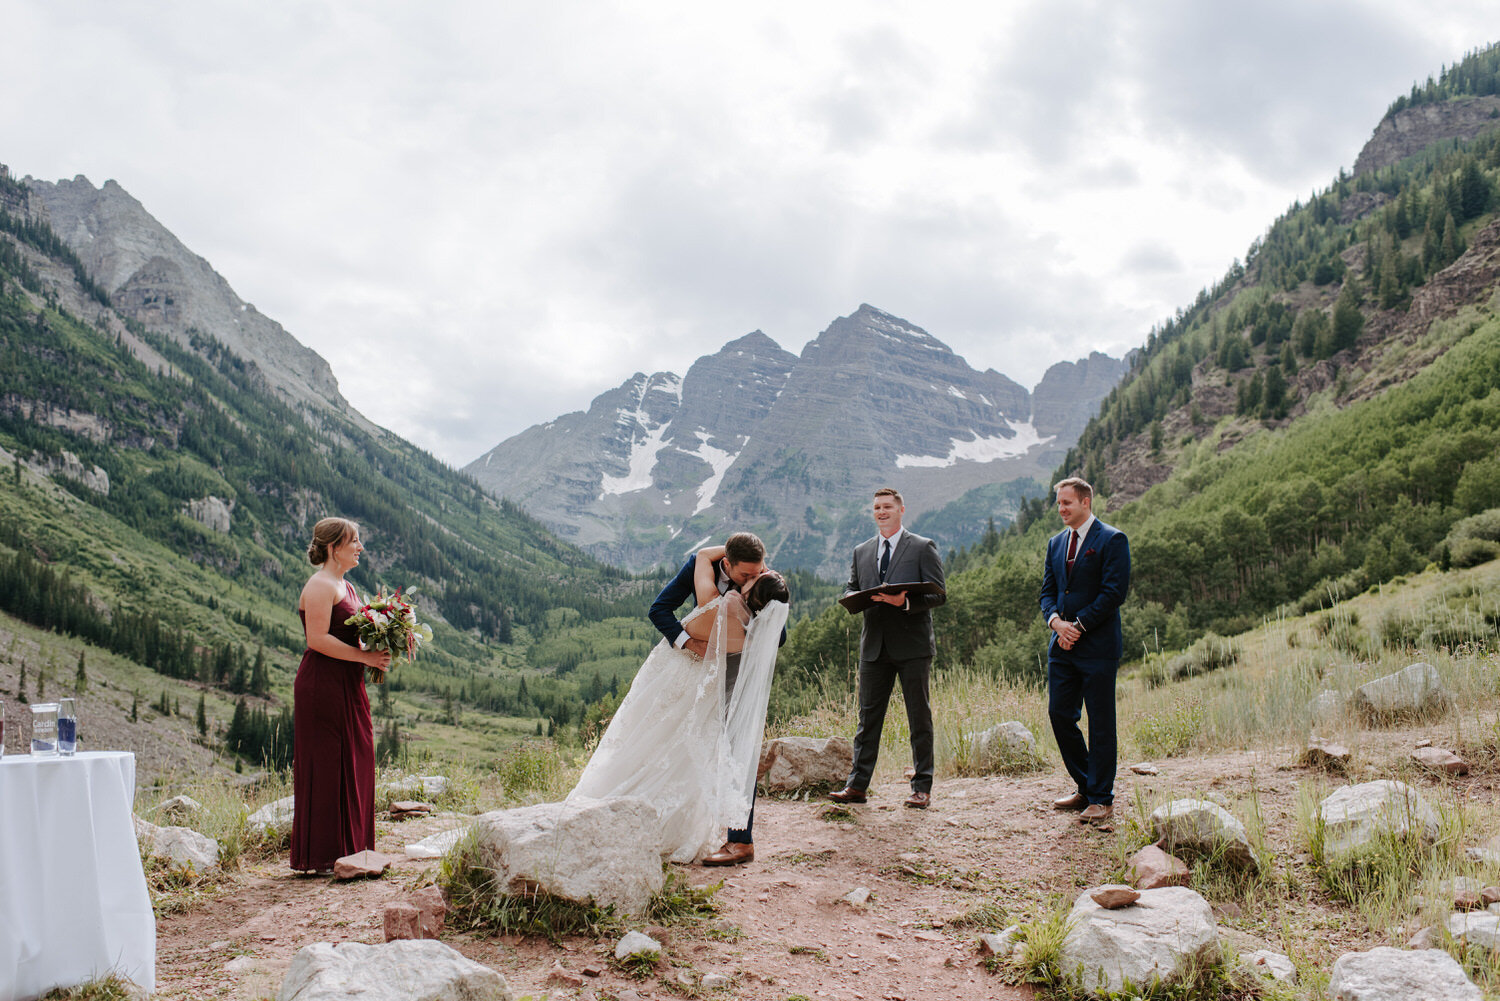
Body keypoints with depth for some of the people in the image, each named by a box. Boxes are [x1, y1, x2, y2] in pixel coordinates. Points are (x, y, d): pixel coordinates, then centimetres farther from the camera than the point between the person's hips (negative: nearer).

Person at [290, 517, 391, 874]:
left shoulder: (345, 586, 18)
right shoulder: (320, 586, -12)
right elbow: (318, 638, -20)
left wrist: (377, 654, 5)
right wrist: (364, 656, -19)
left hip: (347, 687, 10)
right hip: (322, 685, -10)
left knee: (354, 764, 10)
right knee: (325, 765, -5)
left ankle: (348, 850, 18)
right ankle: (322, 857, 2)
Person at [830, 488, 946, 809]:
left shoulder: (923, 548, 1)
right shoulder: (861, 551, 16)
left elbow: (938, 595, -5)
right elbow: (850, 589, 19)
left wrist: (905, 601, -22)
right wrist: (855, 598, -5)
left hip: (912, 645, -4)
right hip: (874, 646, 4)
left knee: (919, 716, 3)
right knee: (868, 715, 5)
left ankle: (922, 787, 10)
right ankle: (857, 785, 9)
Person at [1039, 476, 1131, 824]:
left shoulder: (1112, 540, -6)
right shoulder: (1056, 543, 15)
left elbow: (1114, 592, -13)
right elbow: (1047, 590, 14)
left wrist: (1078, 625, -14)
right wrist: (1056, 620, -6)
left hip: (1098, 645, -7)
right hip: (1063, 645, 7)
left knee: (1100, 722, 0)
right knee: (1059, 714, 7)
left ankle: (1102, 799, 9)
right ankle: (1085, 788, 22)